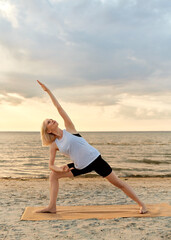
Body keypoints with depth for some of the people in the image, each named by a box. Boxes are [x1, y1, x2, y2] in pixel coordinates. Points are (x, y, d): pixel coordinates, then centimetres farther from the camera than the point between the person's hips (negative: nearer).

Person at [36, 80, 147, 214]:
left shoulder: (69, 128, -4)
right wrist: (61, 169, -16)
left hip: (95, 159, -4)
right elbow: (51, 165, 6)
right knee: (54, 175, 0)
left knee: (118, 183, 0)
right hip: (81, 167, 4)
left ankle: (141, 204, 13)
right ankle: (52, 207, 5)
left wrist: (48, 91, -3)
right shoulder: (54, 145, 3)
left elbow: (59, 108, -4)